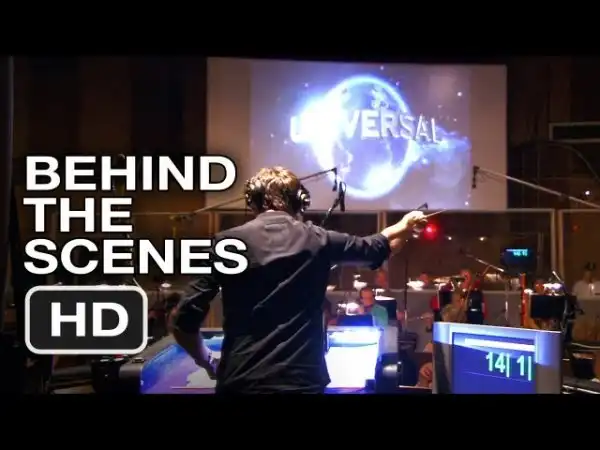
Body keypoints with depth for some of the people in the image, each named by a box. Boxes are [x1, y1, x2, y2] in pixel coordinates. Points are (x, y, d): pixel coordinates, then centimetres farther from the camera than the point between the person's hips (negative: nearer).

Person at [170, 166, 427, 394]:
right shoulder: (317, 241, 5)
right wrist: (406, 224, 45)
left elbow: (184, 322, -2)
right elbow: (379, 246, 24)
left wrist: (207, 362, 17)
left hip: (240, 382, 0)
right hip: (302, 381, 0)